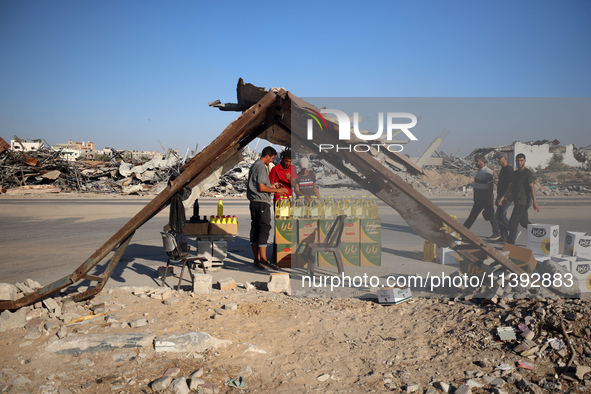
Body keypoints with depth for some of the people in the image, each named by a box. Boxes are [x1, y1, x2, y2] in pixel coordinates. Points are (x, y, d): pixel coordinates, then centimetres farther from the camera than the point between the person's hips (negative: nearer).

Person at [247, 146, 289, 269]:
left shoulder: (254, 166, 19)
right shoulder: (261, 167, -12)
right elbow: (261, 188, -19)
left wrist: (272, 186, 23)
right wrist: (277, 190, -9)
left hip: (254, 202, 10)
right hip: (261, 202, -10)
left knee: (255, 229, 10)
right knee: (264, 229, -9)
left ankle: (257, 259, 15)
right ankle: (263, 260, -11)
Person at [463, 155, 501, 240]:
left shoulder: (487, 172, -16)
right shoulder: (479, 171, 12)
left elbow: (491, 185, -19)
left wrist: (489, 199, -23)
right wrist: (475, 199, 21)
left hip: (486, 199, -9)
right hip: (479, 199, 9)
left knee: (490, 215, 0)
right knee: (472, 215, 10)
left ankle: (497, 234, 10)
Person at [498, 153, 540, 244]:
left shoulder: (528, 173, -10)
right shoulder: (515, 173, 15)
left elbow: (532, 187, -17)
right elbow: (511, 186, 18)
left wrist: (535, 202, -22)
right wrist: (504, 197, 8)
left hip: (523, 202, -9)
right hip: (517, 201, 9)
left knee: (513, 222, -11)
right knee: (523, 222, 18)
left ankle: (510, 243, -7)